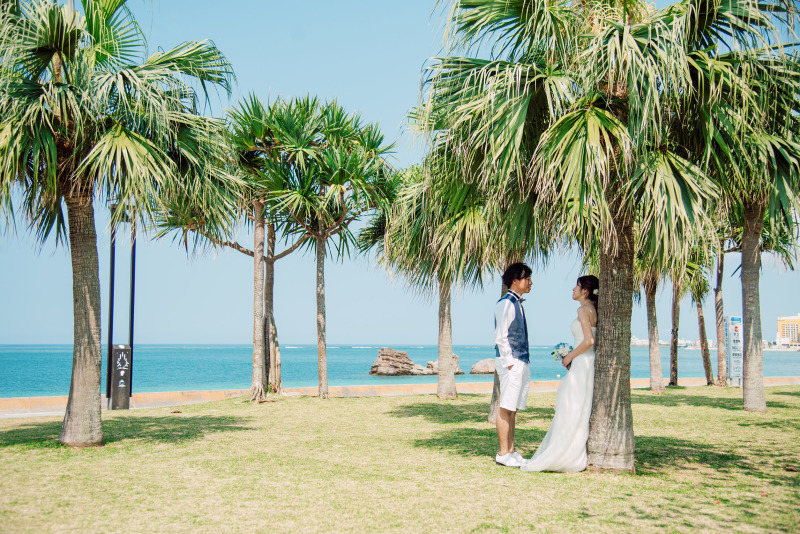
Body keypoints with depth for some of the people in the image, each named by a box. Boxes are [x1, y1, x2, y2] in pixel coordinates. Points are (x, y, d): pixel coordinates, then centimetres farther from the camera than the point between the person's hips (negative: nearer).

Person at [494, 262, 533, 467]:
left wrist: (523, 363, 16)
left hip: (522, 362, 9)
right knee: (506, 408, -5)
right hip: (510, 362, -9)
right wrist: (510, 362, -17)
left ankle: (511, 451, 17)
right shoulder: (505, 303, -11)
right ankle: (503, 454, -1)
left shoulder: (518, 304, 17)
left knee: (513, 408, 12)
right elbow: (501, 337, -15)